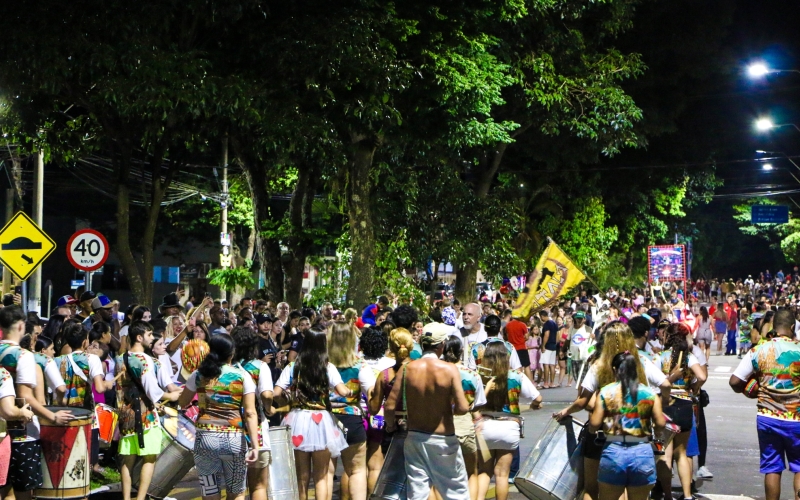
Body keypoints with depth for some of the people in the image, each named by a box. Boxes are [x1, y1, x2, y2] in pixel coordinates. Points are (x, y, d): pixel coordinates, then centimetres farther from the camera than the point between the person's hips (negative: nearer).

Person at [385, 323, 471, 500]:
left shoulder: (407, 369, -7)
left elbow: (390, 406, -6)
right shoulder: (449, 369, -14)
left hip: (415, 437, 2)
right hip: (443, 439, -2)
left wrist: (390, 425, 14)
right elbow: (462, 408, -18)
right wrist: (449, 409, 4)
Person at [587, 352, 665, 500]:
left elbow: (594, 424, -7)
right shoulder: (649, 393, 2)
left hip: (613, 452, -1)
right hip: (642, 454, 1)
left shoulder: (606, 392, -1)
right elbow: (660, 424, -5)